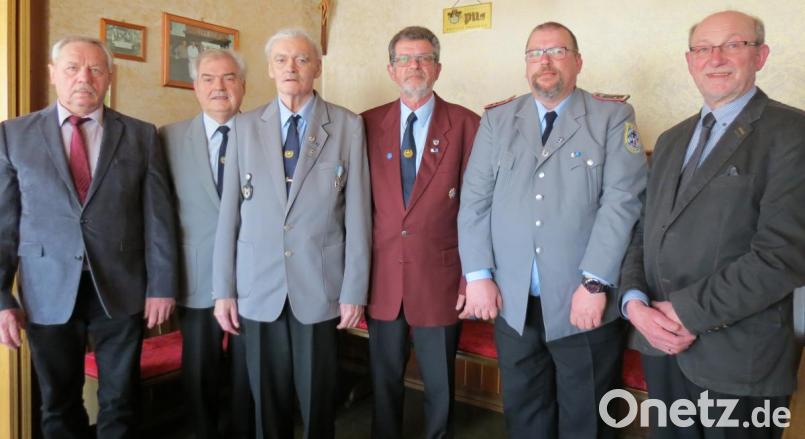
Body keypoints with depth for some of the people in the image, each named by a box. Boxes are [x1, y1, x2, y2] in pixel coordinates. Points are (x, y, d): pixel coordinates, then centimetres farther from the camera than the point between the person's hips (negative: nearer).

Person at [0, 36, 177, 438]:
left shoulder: (141, 135, 3)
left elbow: (158, 217, 0)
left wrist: (161, 285, -3)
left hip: (120, 288, 0)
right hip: (48, 293, 1)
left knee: (120, 404, 12)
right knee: (59, 406, 15)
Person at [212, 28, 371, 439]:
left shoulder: (348, 126, 0)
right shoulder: (246, 126, 5)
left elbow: (357, 213, -2)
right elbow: (229, 212, 4)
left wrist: (354, 290, -4)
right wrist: (223, 289, 2)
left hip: (319, 285, -1)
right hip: (258, 286, 2)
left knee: (318, 399, 10)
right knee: (267, 397, 13)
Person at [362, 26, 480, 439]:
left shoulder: (465, 124, -2)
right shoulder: (368, 124, 4)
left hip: (439, 276, -2)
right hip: (380, 277, 2)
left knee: (439, 384, 13)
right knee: (384, 380, 16)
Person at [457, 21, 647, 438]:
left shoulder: (613, 117, 1)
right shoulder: (496, 121, 9)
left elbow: (623, 200, -9)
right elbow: (474, 201, 4)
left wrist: (595, 284, -16)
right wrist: (479, 275, -4)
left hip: (584, 303, -2)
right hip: (511, 302, 3)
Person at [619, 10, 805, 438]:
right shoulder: (671, 140, 13)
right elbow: (644, 231, 9)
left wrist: (687, 311, -17)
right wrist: (635, 302, -7)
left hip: (738, 360, -5)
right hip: (661, 346, 6)